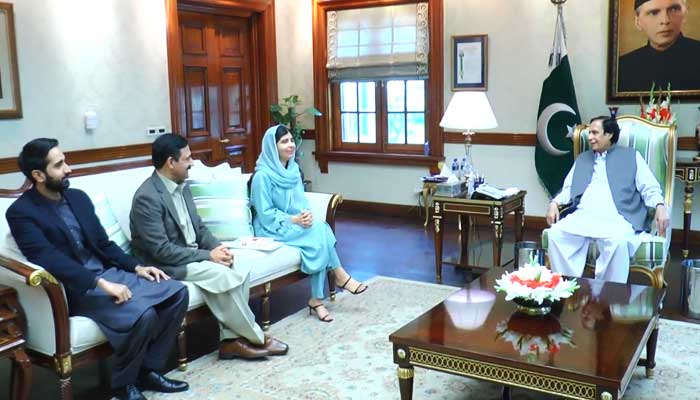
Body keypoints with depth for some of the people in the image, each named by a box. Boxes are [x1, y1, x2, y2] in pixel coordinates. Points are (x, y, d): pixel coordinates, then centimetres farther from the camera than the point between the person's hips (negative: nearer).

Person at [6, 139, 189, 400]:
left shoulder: (78, 197, 12)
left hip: (109, 274, 8)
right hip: (75, 289, -7)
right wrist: (100, 283, -31)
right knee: (142, 314, -30)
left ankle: (149, 369, 4)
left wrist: (137, 267, 1)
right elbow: (49, 260, -23)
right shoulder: (21, 212, -9)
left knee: (177, 292, -8)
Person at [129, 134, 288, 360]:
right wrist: (208, 255, -21)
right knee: (223, 275, -25)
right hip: (165, 265, -8)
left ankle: (230, 339, -6)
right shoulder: (147, 197, -20)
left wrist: (217, 247, -8)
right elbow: (161, 251, -24)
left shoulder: (182, 186, 8)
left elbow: (199, 228, 14)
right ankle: (256, 338, -7)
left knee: (240, 271, -13)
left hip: (191, 255, 8)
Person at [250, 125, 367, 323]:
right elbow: (265, 214, -15)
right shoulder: (263, 175, -15)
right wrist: (294, 219, -24)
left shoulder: (293, 169, 7)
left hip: (296, 224, 7)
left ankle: (317, 300, -22)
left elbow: (301, 201, 11)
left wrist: (306, 214, -12)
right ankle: (339, 275, -7)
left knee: (321, 231, -24)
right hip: (272, 229, -7)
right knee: (320, 232, -27)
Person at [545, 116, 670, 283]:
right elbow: (568, 188, 24)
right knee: (555, 234, -27)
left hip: (616, 217, -3)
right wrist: (555, 203, 3)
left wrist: (659, 206, -12)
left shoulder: (631, 156, 17)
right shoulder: (582, 159, 29)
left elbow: (649, 188, 9)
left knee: (617, 241, -37)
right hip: (583, 215, 4)